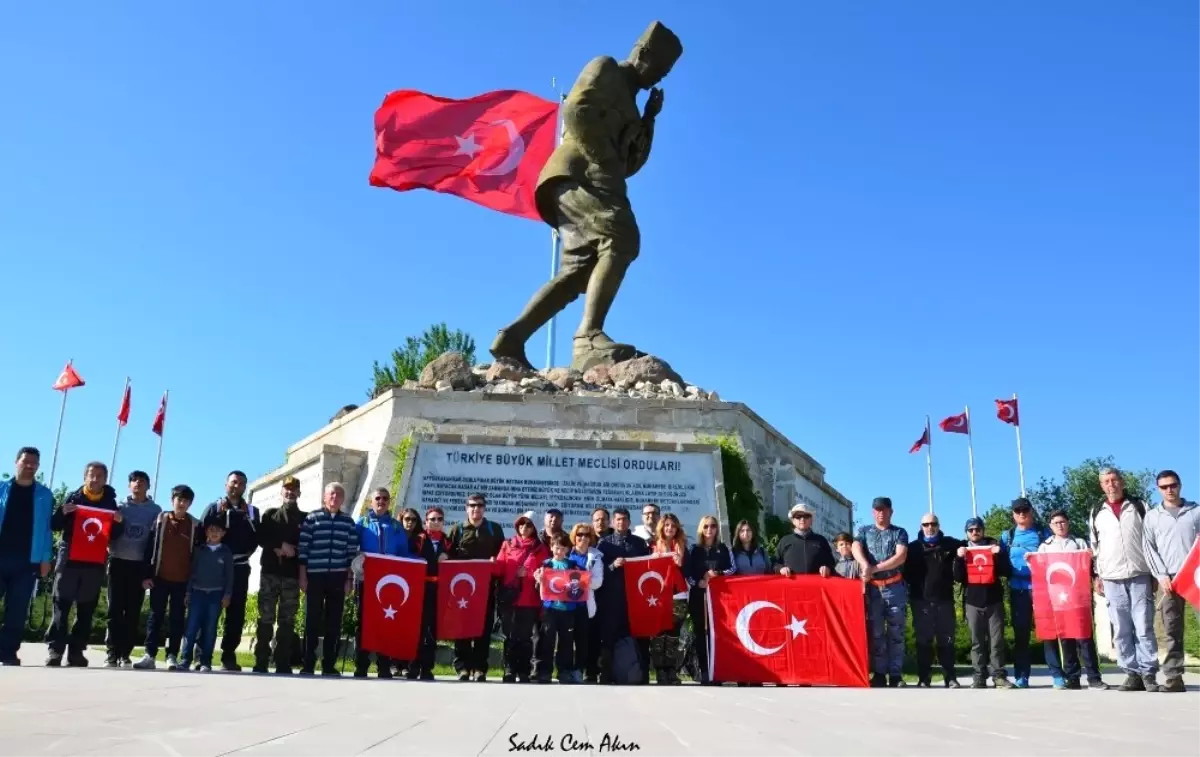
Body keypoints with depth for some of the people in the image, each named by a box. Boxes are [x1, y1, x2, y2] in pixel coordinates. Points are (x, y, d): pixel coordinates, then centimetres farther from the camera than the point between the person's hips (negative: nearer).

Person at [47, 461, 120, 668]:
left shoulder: (110, 503, 9)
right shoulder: (73, 498, 5)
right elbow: (55, 526, 4)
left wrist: (118, 523, -11)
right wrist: (62, 513, -16)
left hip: (95, 562, 1)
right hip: (70, 559, -1)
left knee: (86, 610, 2)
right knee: (62, 605, -3)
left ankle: (76, 651, 6)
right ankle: (55, 650, -1)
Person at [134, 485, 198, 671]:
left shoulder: (195, 525, 3)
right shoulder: (160, 520, 4)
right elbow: (150, 547, 2)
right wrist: (147, 574, -3)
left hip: (182, 580, 0)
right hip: (160, 577, 0)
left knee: (177, 618, 3)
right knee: (156, 615, 3)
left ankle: (172, 656, 6)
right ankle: (150, 655, 6)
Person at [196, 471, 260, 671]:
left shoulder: (251, 511, 15)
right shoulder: (214, 508, 9)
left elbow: (256, 538, 8)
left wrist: (246, 553, -5)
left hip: (240, 568, 2)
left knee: (236, 612, 0)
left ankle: (229, 655, 4)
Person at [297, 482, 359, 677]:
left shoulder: (349, 522, 8)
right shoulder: (311, 519, 2)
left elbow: (352, 553, 7)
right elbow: (303, 549, 0)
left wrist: (348, 579, 3)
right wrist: (302, 576, -4)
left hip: (338, 578, 2)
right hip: (315, 576, -2)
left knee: (334, 622, 4)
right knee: (312, 620, 1)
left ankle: (329, 665, 9)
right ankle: (308, 665, 7)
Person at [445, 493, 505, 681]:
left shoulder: (495, 529, 10)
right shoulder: (457, 529, 8)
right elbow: (448, 556, 4)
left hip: (487, 584, 1)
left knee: (485, 626, 1)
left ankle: (480, 667, 6)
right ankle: (462, 666, 5)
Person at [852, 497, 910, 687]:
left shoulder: (899, 532, 9)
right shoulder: (864, 531, 14)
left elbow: (901, 557, -7)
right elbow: (856, 549, -5)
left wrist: (875, 568, -15)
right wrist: (866, 566, -26)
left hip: (894, 587, -1)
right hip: (872, 588, 1)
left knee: (896, 632, 0)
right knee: (875, 632, 2)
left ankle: (896, 675, 3)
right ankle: (879, 674, 6)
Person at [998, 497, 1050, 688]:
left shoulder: (1043, 532, 7)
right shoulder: (1007, 536, 12)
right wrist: (1009, 575, -3)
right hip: (1018, 589, 2)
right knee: (1021, 633, 3)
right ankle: (1021, 676, 6)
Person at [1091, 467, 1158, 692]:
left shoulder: (1139, 506, 6)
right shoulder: (1097, 512, 11)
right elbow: (1094, 547, 15)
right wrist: (1097, 576, 10)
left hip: (1140, 576, -2)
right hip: (1112, 579, 2)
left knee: (1144, 627, -5)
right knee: (1121, 631, 2)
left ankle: (1149, 673, 1)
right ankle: (1132, 674, 7)